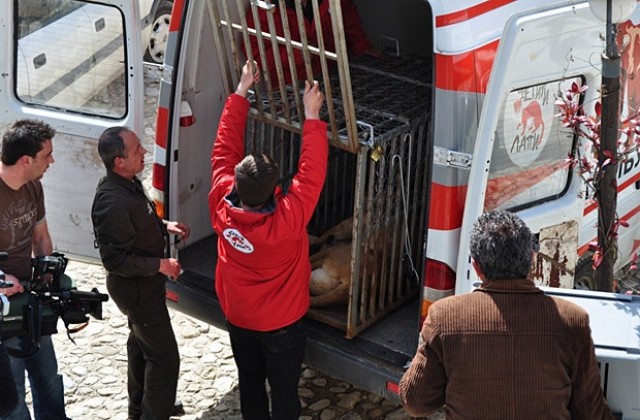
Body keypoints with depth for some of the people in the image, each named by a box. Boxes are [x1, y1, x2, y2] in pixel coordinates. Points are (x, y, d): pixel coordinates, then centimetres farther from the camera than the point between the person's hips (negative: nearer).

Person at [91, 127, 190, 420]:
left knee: (141, 343, 26)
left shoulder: (128, 183, -2)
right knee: (164, 356, -2)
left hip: (141, 284, 11)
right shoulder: (112, 202, -33)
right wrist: (161, 265, -23)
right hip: (136, 288, -11)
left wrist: (165, 226, 2)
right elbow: (115, 260, -30)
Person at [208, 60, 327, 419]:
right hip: (280, 323, -4)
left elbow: (225, 149, -15)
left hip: (237, 316, 4)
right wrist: (312, 118, -24)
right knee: (284, 388, 15)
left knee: (250, 382, 23)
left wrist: (241, 93, -10)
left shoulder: (221, 205, -25)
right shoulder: (287, 221, -36)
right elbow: (311, 174, -29)